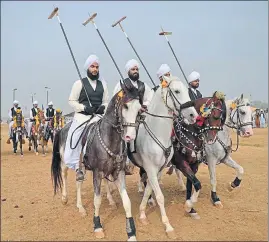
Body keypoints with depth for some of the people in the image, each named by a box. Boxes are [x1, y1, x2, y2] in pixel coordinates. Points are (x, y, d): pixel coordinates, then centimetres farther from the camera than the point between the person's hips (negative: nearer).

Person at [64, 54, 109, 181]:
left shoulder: (102, 84, 15)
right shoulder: (80, 83, 4)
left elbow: (106, 101, 18)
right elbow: (72, 101, 0)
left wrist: (103, 107, -5)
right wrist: (84, 107, -14)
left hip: (98, 115, 3)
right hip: (82, 115, -3)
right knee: (75, 138, -23)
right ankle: (77, 167, -13)